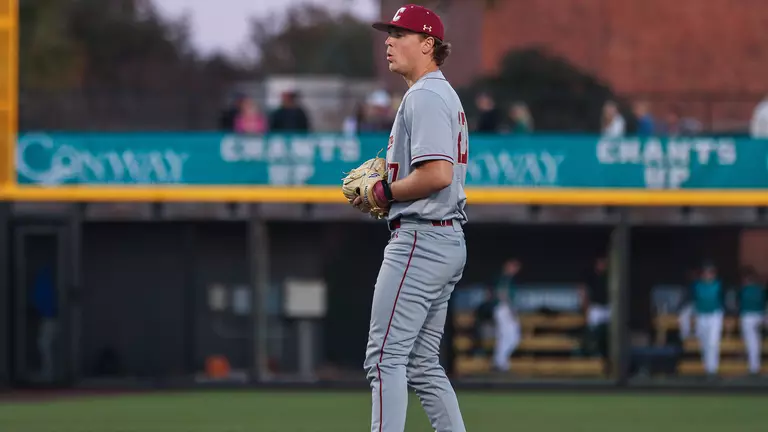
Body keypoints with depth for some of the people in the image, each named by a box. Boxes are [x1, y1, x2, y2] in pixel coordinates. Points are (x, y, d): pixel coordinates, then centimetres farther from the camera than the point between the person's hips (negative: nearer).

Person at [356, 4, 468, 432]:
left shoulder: (424, 97, -14)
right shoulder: (445, 95, 20)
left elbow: (438, 173, -25)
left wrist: (383, 192, -13)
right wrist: (386, 189, 13)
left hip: (421, 241, -11)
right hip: (449, 240, 11)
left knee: (386, 355, -11)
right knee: (422, 362, 13)